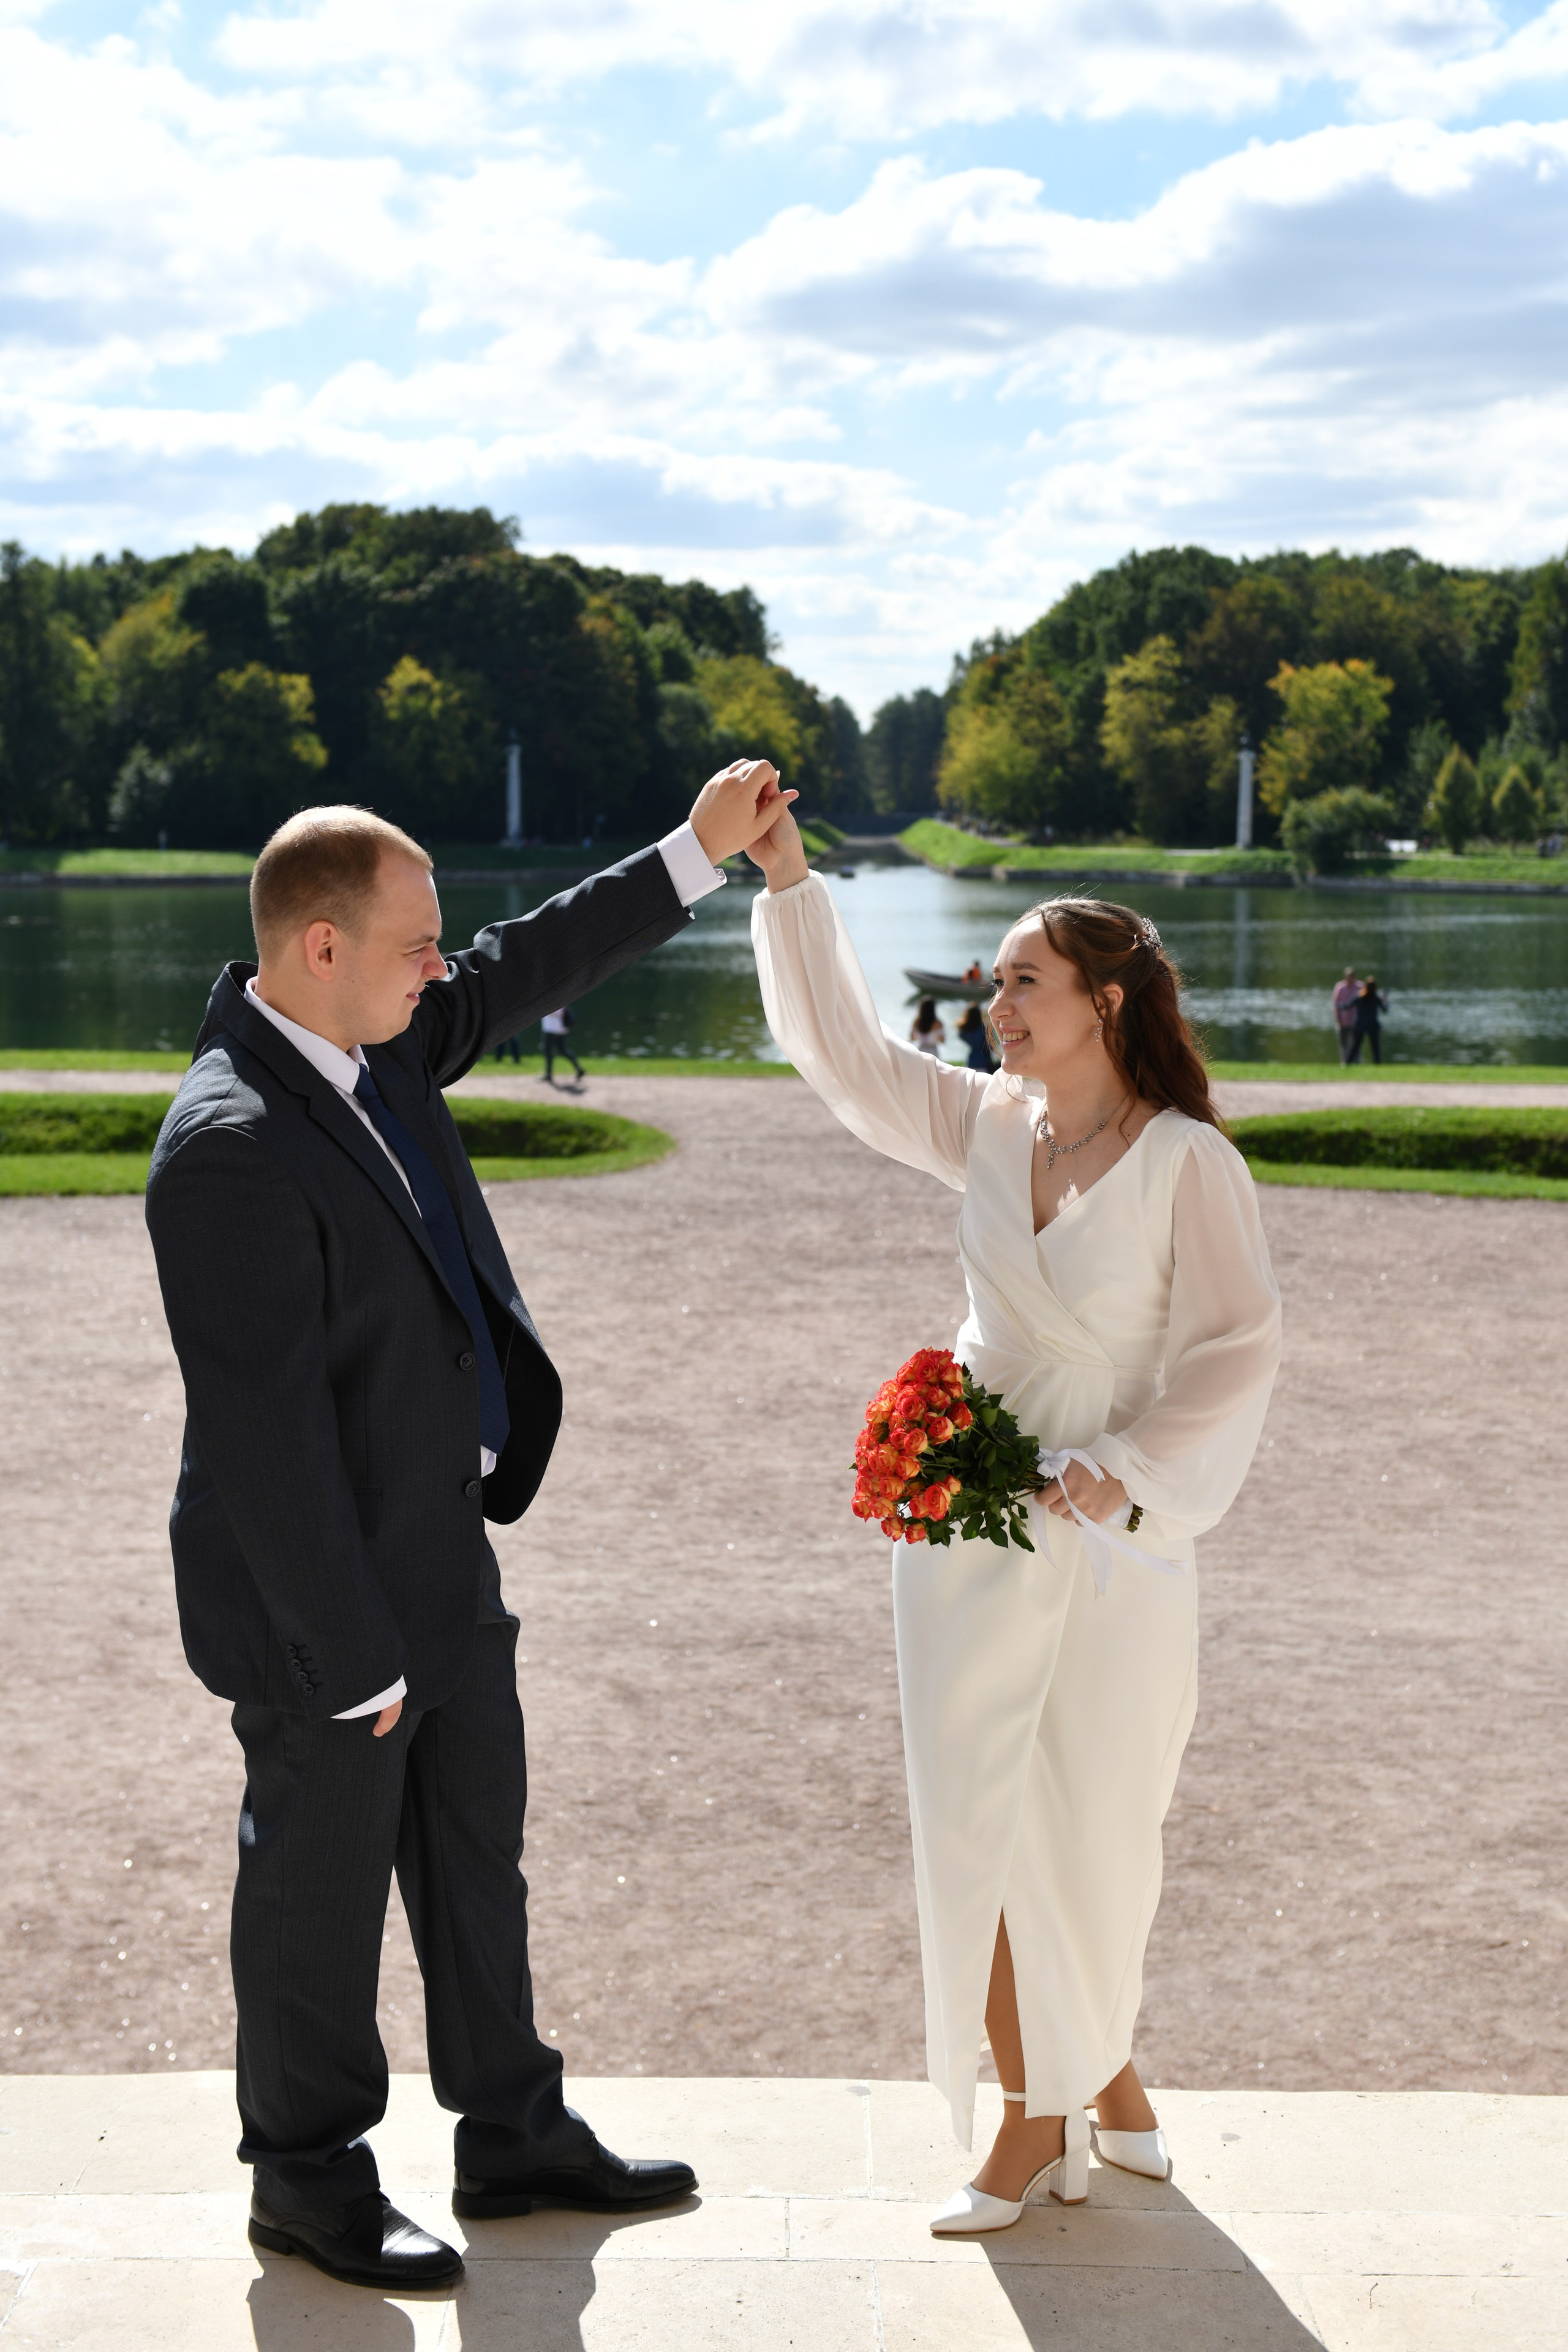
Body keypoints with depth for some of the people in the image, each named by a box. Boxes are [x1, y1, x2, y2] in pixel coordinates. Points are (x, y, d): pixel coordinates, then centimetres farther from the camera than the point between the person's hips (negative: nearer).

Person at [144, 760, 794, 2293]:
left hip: (441, 1553, 9)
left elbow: (525, 972, 15)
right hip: (326, 1590, -9)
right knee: (320, 1889, 10)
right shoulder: (232, 1148, -28)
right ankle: (308, 2181, 30)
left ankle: (514, 2137, 37)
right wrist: (350, 1655, -21)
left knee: (476, 1859, 20)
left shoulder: (366, 1044, -1)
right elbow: (265, 1432, -26)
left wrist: (701, 851, 14)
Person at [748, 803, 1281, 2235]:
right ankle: (1045, 2110, 19)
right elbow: (844, 1054, 6)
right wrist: (788, 882, 2)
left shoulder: (1186, 1160, -11)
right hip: (969, 1524, 4)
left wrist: (1126, 1472, -19)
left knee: (1088, 1833, 8)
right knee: (983, 1823, 5)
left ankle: (1093, 2080, 32)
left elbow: (1237, 1348, -11)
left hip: (1112, 1539, -4)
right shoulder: (989, 1125, 3)